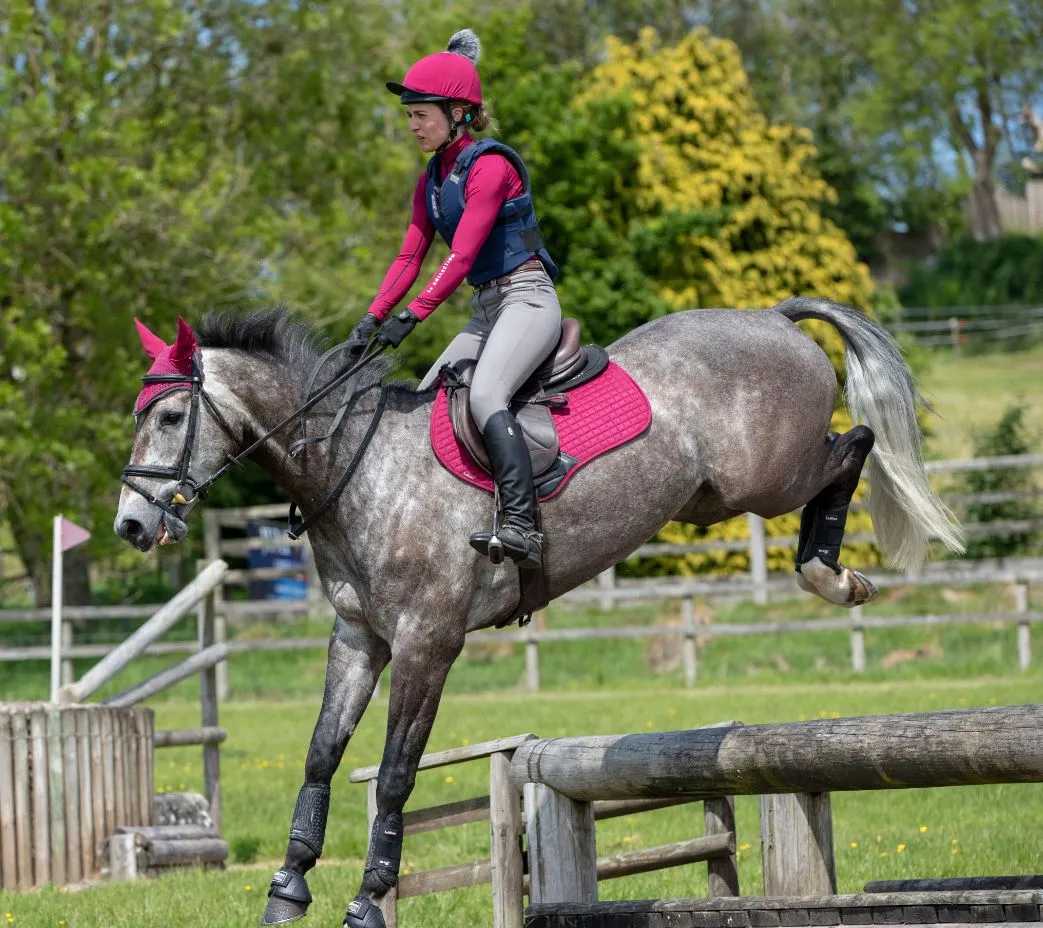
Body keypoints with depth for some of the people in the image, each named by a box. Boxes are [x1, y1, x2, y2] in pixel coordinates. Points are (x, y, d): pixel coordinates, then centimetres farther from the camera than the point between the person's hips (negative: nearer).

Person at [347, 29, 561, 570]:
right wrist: (372, 320, -4)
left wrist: (413, 315, -25)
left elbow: (462, 256, -20)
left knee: (485, 396, -30)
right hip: (485, 311, 10)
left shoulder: (489, 165, -14)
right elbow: (410, 257, 9)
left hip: (527, 299, -10)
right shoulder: (431, 181, 14)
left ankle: (522, 528, -38)